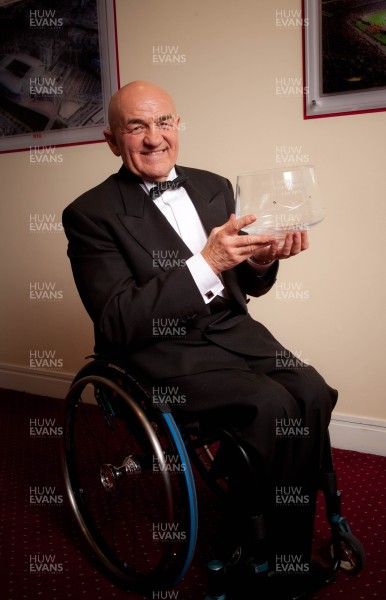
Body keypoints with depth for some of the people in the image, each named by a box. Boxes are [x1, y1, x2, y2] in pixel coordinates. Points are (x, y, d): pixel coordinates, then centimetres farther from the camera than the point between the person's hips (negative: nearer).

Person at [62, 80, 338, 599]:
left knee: (313, 394, -19)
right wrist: (206, 264, -24)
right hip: (160, 352, -5)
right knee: (271, 405, -25)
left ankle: (290, 557, -1)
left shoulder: (214, 187, 11)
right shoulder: (91, 214, -6)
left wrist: (261, 261, -10)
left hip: (232, 330, 6)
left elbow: (247, 285, 15)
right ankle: (250, 549, 0)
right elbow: (117, 324, -15)